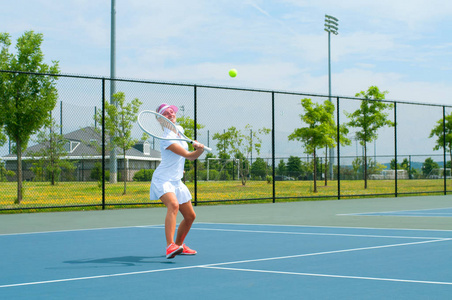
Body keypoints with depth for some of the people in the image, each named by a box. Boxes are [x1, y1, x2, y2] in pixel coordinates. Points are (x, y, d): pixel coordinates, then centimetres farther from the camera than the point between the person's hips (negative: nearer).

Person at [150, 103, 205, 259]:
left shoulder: (179, 129, 8)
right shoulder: (166, 138, -20)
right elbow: (187, 155, -22)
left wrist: (196, 144, 9)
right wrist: (199, 151, -40)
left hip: (177, 181, 9)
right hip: (163, 180, -9)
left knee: (190, 216, 12)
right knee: (173, 205, -35)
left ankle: (179, 244, 34)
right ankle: (170, 246, -45)